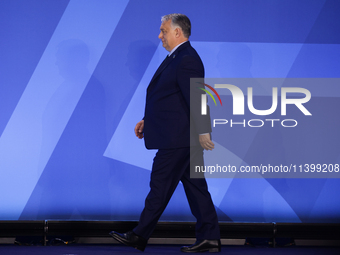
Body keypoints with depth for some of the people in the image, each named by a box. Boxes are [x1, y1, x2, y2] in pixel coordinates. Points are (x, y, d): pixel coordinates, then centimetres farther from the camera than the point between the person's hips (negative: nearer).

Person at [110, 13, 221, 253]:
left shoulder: (187, 60, -16)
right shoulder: (177, 57, 17)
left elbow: (197, 98, -22)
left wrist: (203, 132, -24)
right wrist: (148, 120, 21)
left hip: (177, 139, -11)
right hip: (181, 137, 11)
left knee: (160, 186, -3)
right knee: (195, 186, 9)